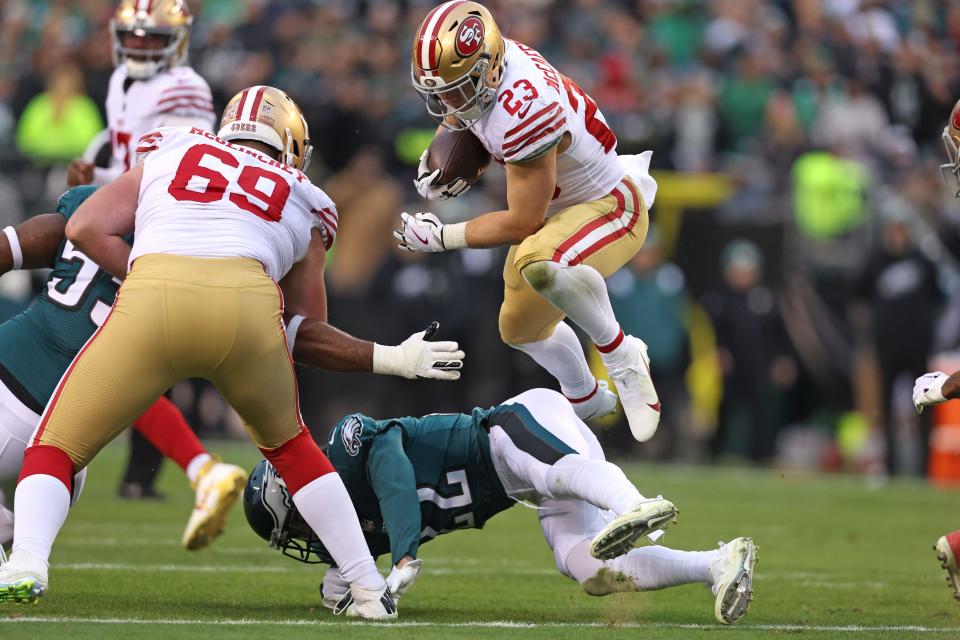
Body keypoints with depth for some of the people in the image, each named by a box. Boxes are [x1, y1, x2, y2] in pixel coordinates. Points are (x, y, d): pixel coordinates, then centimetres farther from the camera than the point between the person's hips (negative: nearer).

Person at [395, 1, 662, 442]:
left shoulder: (524, 109, -38)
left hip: (611, 207, -9)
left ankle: (622, 357, -18)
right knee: (521, 328, 24)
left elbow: (522, 223, -27)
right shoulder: (477, 66, -15)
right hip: (557, 206, 9)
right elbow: (457, 115, 13)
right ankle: (587, 402, 52)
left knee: (538, 262, -41)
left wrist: (440, 237, -21)